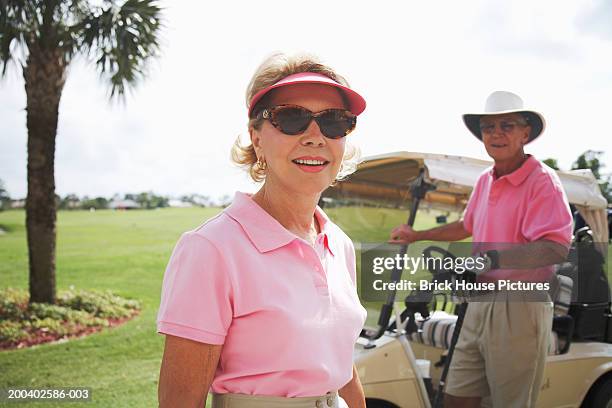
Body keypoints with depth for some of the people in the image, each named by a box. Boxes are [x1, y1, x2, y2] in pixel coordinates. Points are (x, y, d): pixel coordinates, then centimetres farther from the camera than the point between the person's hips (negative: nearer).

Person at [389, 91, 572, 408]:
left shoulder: (542, 180, -12)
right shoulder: (485, 180, 13)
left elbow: (556, 248, -25)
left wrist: (493, 258, -34)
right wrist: (417, 236, 32)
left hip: (519, 307, -7)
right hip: (481, 301, 7)